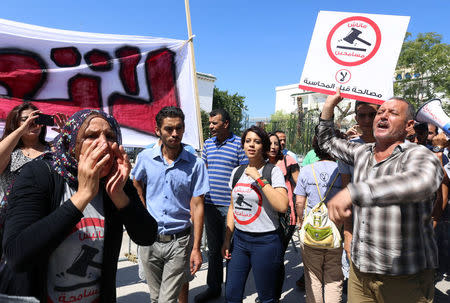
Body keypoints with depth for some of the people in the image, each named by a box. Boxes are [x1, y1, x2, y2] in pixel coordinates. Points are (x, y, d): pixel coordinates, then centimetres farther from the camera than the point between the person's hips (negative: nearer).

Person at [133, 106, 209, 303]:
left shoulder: (195, 164, -10)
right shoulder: (146, 158, -2)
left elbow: (197, 206, -10)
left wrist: (196, 248, -11)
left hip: (179, 242, -3)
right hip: (149, 240, 3)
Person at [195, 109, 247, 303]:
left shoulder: (239, 144, -6)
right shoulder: (208, 143, 10)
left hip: (230, 205, -5)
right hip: (210, 204, 5)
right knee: (213, 248, 16)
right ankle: (213, 287, 31)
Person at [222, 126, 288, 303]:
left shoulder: (273, 171, -9)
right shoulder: (237, 172, 8)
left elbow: (282, 206, -25)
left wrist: (259, 179, -23)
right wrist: (227, 240, 11)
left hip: (265, 242, -5)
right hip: (239, 239, 5)